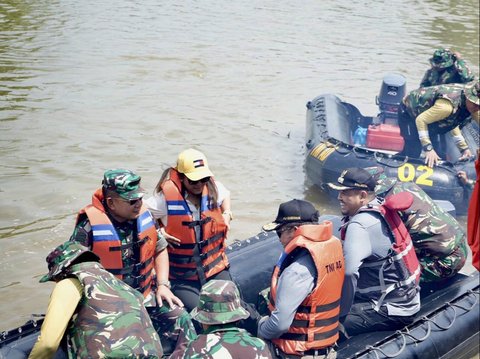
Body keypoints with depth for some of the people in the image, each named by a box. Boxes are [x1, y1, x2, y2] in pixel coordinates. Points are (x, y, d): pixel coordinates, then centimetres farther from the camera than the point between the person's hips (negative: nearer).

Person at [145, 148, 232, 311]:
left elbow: (225, 194, 23)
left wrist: (227, 214, 8)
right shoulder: (166, 197, -15)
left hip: (216, 268, 4)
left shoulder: (213, 188, -1)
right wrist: (158, 231, -16)